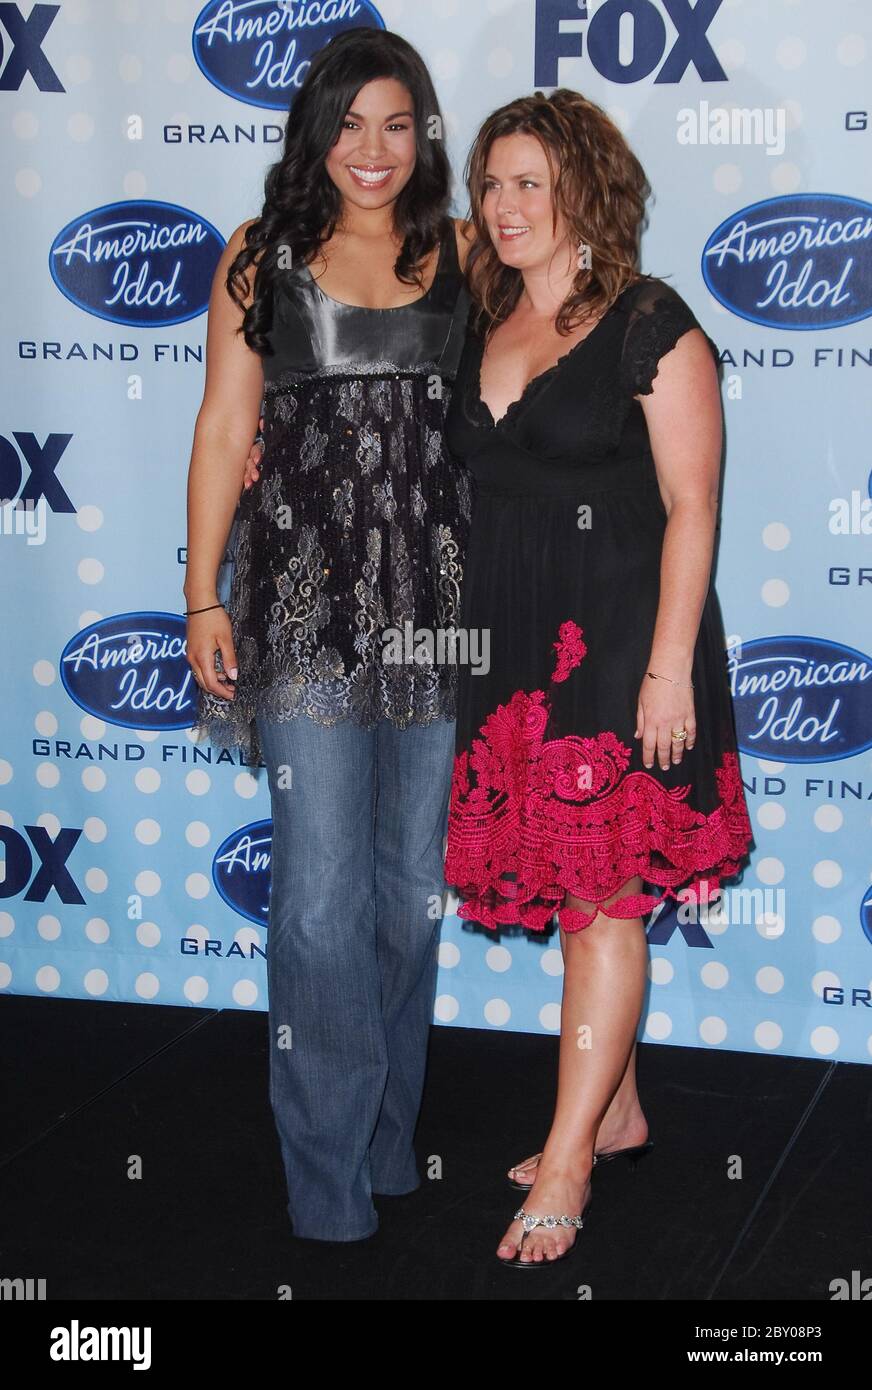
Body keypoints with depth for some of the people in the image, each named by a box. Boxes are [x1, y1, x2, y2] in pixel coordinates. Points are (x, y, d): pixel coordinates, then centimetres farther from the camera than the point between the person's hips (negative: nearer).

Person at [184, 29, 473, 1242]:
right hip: (308, 593, -2)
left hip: (437, 592, 2)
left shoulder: (462, 255, 9)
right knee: (322, 891, -5)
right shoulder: (262, 259, 5)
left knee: (414, 879, 11)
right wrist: (203, 597, -1)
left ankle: (390, 1134, 28)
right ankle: (331, 1186, 7)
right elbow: (224, 430, 5)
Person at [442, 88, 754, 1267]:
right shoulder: (482, 329, 11)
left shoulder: (650, 324, -8)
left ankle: (567, 1160, 4)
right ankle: (617, 1111, 28)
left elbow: (691, 508, -11)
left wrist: (670, 666, -17)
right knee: (577, 890, 13)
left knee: (602, 895, -3)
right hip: (512, 637, 6)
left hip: (619, 634, -6)